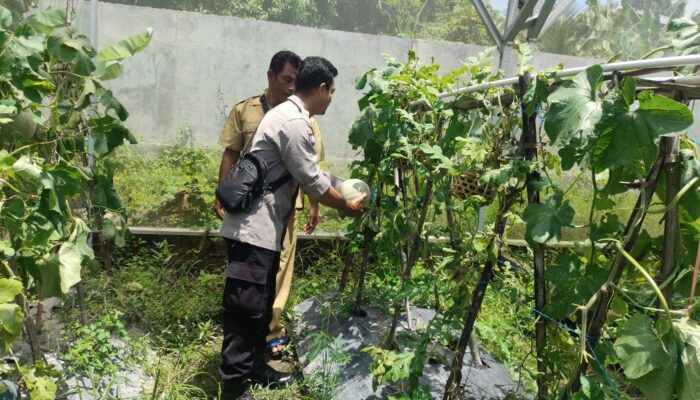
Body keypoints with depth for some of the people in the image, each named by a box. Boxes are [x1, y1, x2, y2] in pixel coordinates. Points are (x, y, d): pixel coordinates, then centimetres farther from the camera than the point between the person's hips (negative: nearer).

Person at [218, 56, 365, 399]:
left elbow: (311, 172, 20)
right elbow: (312, 181, -16)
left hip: (264, 226, 11)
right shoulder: (294, 123, -18)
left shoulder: (288, 114, 15)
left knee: (262, 304, 19)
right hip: (254, 229, -11)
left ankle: (254, 366, 32)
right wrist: (347, 207, -2)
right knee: (246, 309, -4)